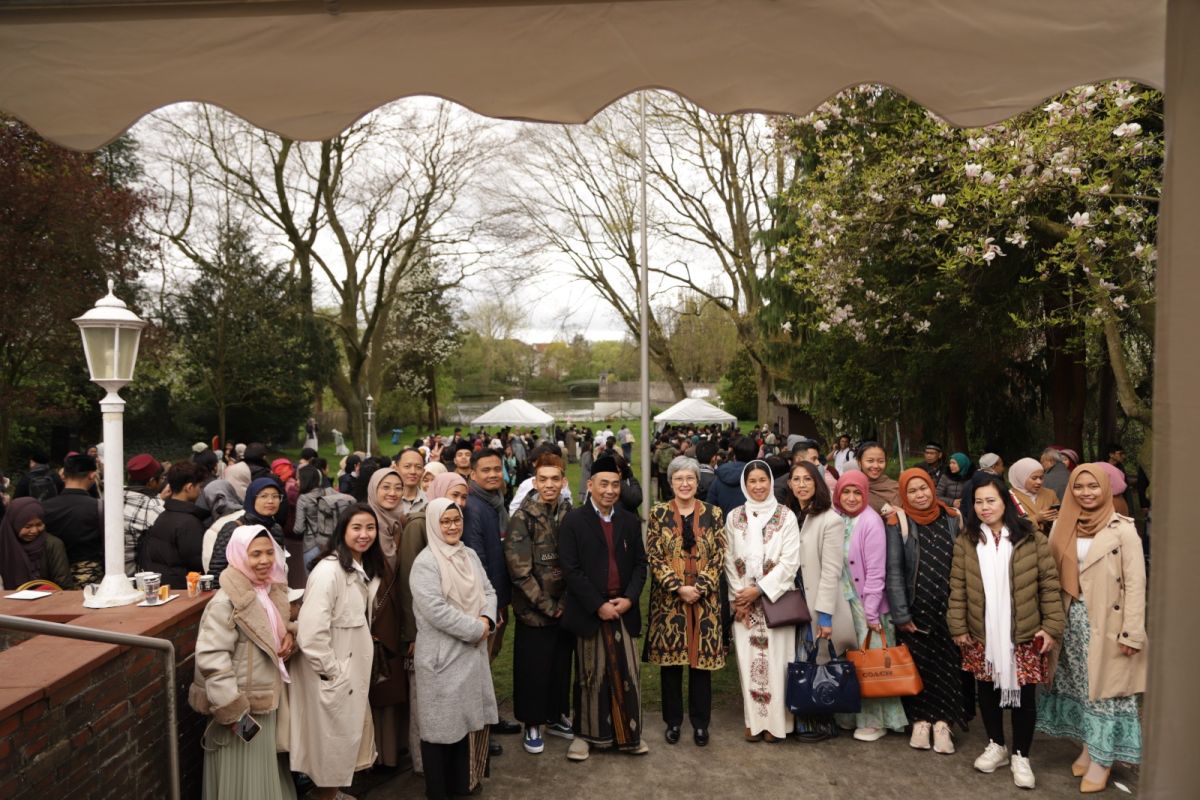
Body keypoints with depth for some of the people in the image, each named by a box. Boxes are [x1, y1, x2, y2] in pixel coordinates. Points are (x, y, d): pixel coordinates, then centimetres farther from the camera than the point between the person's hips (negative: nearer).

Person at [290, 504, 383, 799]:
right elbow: (310, 634, -28)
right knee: (330, 739, 8)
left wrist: (356, 670, 16)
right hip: (331, 674, -8)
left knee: (346, 735, 21)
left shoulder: (365, 569, 4)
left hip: (354, 670, 8)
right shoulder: (328, 571, -24)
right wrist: (331, 671, -18)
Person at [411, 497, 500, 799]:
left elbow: (488, 591, 10)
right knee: (443, 724, 5)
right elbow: (435, 609, -23)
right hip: (442, 656, -6)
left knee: (466, 719, 16)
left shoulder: (470, 555, 8)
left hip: (472, 652, 7)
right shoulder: (425, 563, -15)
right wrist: (476, 628, -18)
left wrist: (487, 620, -11)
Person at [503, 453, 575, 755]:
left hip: (565, 607, 4)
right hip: (534, 610, -4)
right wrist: (548, 606, -13)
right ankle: (532, 725, 26)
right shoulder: (523, 518, -13)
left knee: (562, 664, 15)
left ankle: (556, 716, 35)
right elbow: (520, 571, -15)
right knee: (533, 669, 6)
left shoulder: (569, 513, 2)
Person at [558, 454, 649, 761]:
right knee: (590, 675, 7)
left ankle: (628, 733, 22)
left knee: (627, 673, 7)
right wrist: (598, 605, -14)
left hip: (624, 609, 3)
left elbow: (640, 564, 8)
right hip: (589, 611, -3)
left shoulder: (630, 521, 7)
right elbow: (571, 569, -10)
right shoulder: (573, 522, -5)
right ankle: (585, 733, 23)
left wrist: (629, 598, -8)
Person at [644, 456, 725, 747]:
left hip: (705, 599, 1)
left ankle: (700, 722, 21)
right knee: (670, 660, 6)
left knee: (702, 659, 5)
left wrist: (699, 588, -13)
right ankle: (673, 720, 23)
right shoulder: (659, 513, 1)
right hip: (668, 598, 0)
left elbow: (719, 556, -1)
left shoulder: (713, 514, 3)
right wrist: (679, 588, -14)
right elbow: (653, 556, -5)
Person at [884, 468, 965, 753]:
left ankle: (942, 722, 10)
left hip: (948, 608, 2)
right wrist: (900, 614, -11)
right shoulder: (899, 523, -5)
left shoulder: (952, 518, 3)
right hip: (915, 609, -2)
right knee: (918, 666, 4)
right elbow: (893, 570, -7)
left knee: (948, 665, 1)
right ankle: (920, 721, 15)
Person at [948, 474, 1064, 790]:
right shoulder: (965, 540, -1)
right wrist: (958, 627, 0)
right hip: (982, 634, 2)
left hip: (1025, 634, -2)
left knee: (1023, 694, 5)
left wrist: (1052, 626, -6)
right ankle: (996, 745, 34)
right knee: (987, 691, 13)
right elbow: (957, 587, 1)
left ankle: (1020, 755, 24)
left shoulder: (1031, 537, -5)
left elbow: (1049, 583, -3)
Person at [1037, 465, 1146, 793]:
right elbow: (1054, 576, 7)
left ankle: (1101, 759, 14)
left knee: (1106, 687, 4)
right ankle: (1088, 747, 28)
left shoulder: (1123, 529, -10)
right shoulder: (1064, 526, 5)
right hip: (1073, 619, 5)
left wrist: (1132, 631, -14)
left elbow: (1135, 583, -11)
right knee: (1081, 685, 13)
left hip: (1107, 623, -5)